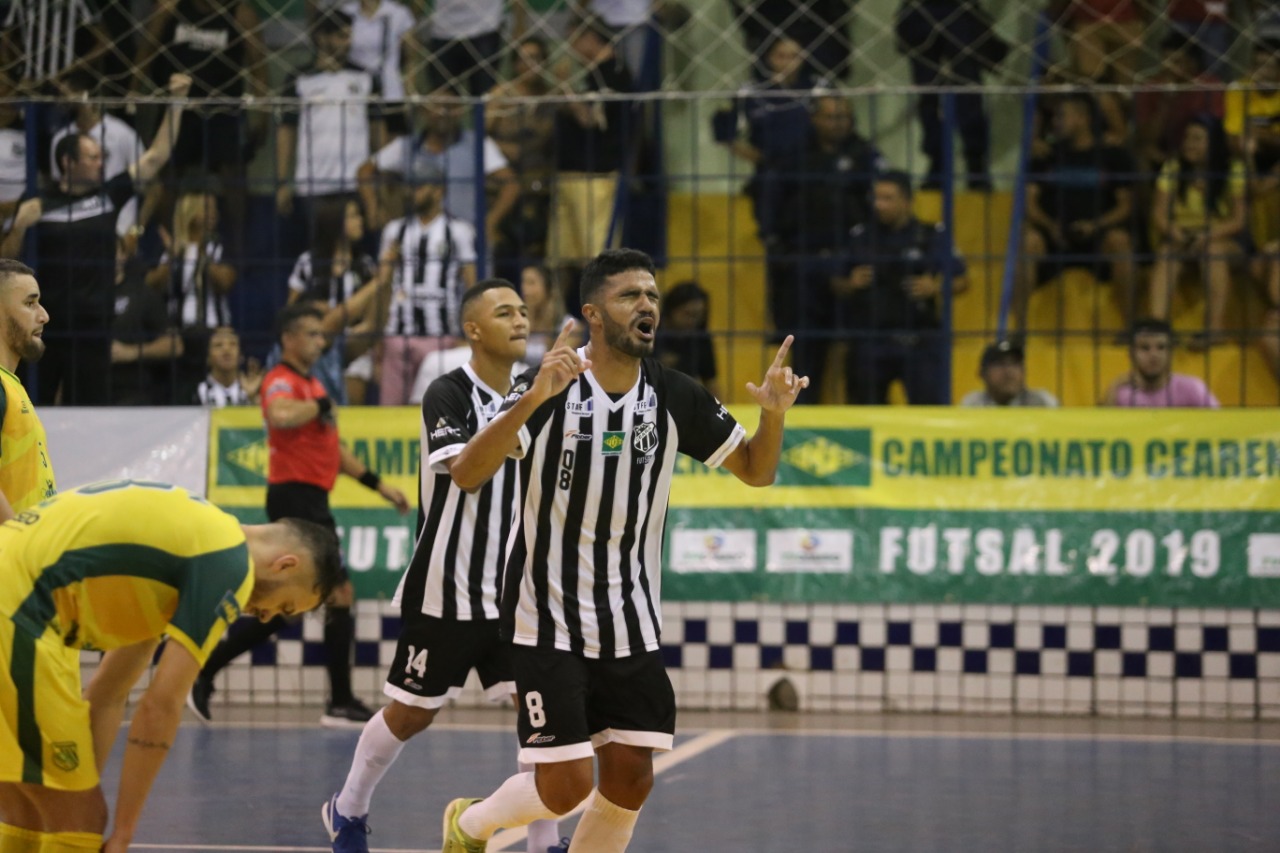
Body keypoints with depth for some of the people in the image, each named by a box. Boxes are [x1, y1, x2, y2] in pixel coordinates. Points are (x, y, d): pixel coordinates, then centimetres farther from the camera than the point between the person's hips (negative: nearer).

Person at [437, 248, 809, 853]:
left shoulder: (675, 398, -1)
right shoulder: (547, 388, -14)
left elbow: (756, 470, 7)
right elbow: (466, 474, -24)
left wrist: (773, 414, -14)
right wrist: (533, 399, -38)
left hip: (632, 619, 5)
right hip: (550, 616, -4)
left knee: (630, 777, 1)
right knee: (565, 785, -7)